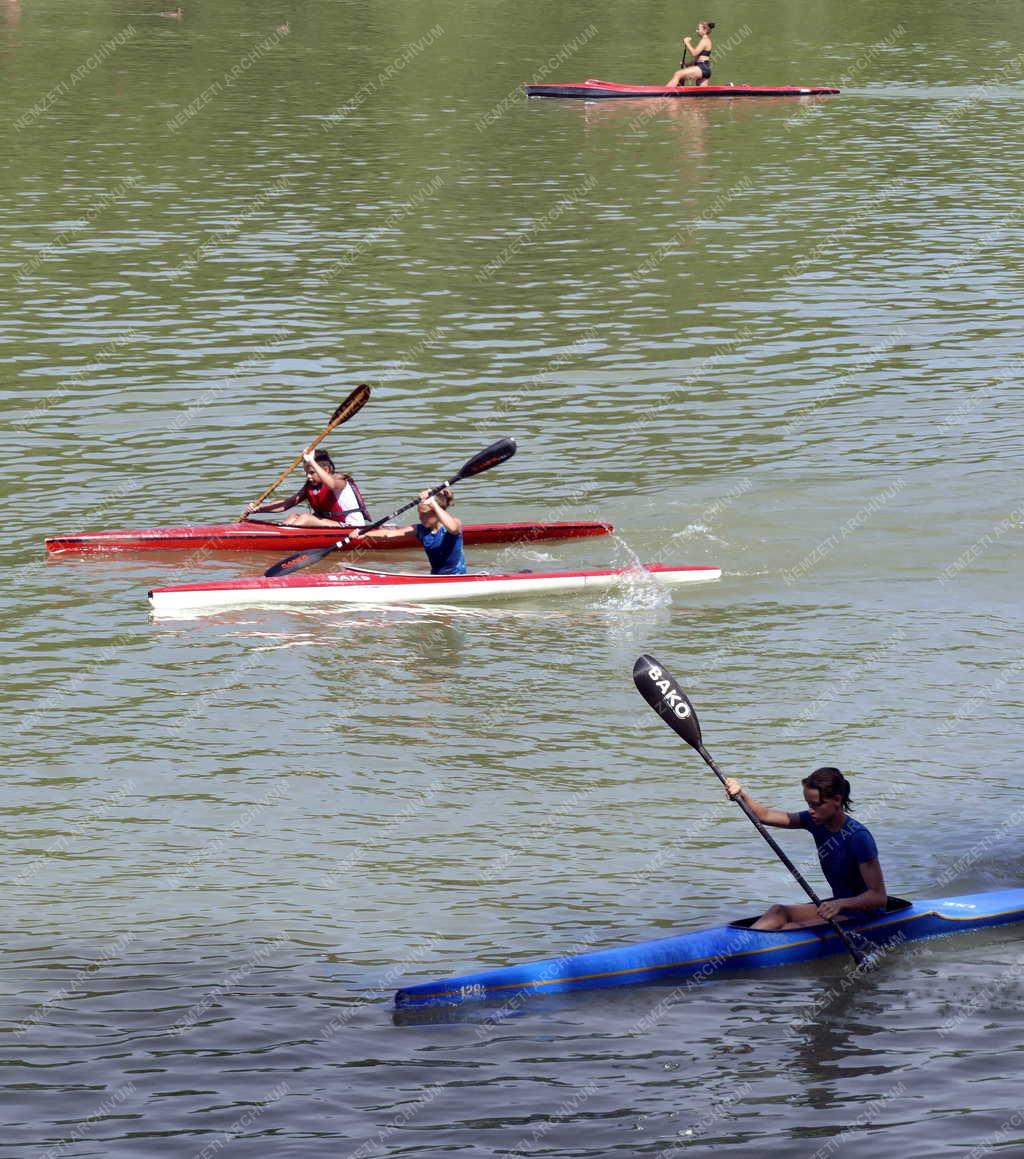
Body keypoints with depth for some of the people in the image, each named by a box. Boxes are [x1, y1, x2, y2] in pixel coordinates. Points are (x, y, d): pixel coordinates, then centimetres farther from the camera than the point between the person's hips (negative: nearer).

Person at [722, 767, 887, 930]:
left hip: (864, 915, -8)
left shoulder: (858, 837, -22)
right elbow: (765, 816, 0)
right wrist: (741, 796, -18)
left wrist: (841, 904, -38)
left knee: (791, 929, -23)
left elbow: (879, 897, -24)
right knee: (778, 912, -12)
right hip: (837, 905, 8)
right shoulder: (817, 821, 1)